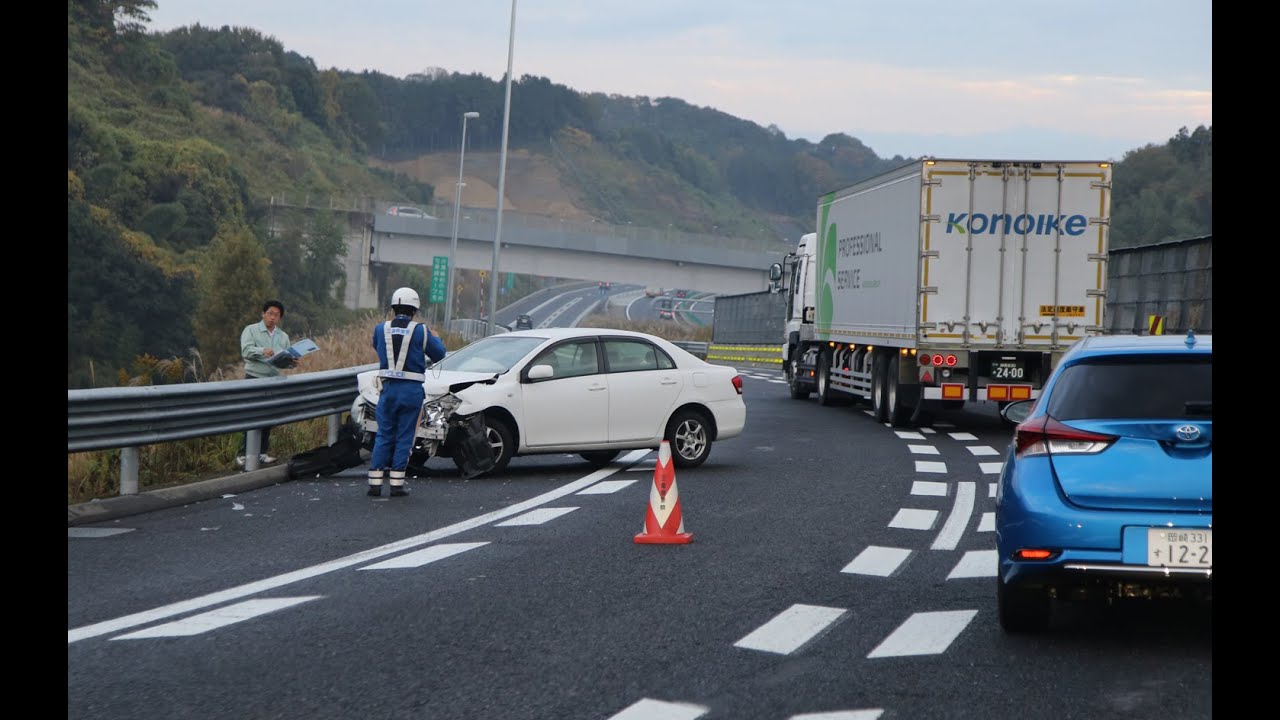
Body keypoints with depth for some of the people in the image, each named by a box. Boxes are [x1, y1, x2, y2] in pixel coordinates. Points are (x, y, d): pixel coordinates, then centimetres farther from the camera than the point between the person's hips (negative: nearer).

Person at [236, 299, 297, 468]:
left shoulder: (283, 336, 13)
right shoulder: (251, 330, -1)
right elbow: (246, 351, -16)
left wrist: (291, 362, -16)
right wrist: (262, 351, -34)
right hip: (254, 379, -5)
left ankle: (262, 453, 15)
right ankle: (243, 454, -4)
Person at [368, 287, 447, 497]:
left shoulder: (381, 329, 2)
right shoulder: (420, 331, -6)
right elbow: (439, 354, 4)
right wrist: (434, 338, 24)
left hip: (388, 389, 2)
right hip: (412, 391, -2)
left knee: (383, 436, 10)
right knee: (404, 438, 4)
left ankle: (375, 483, 5)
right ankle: (397, 484, 2)